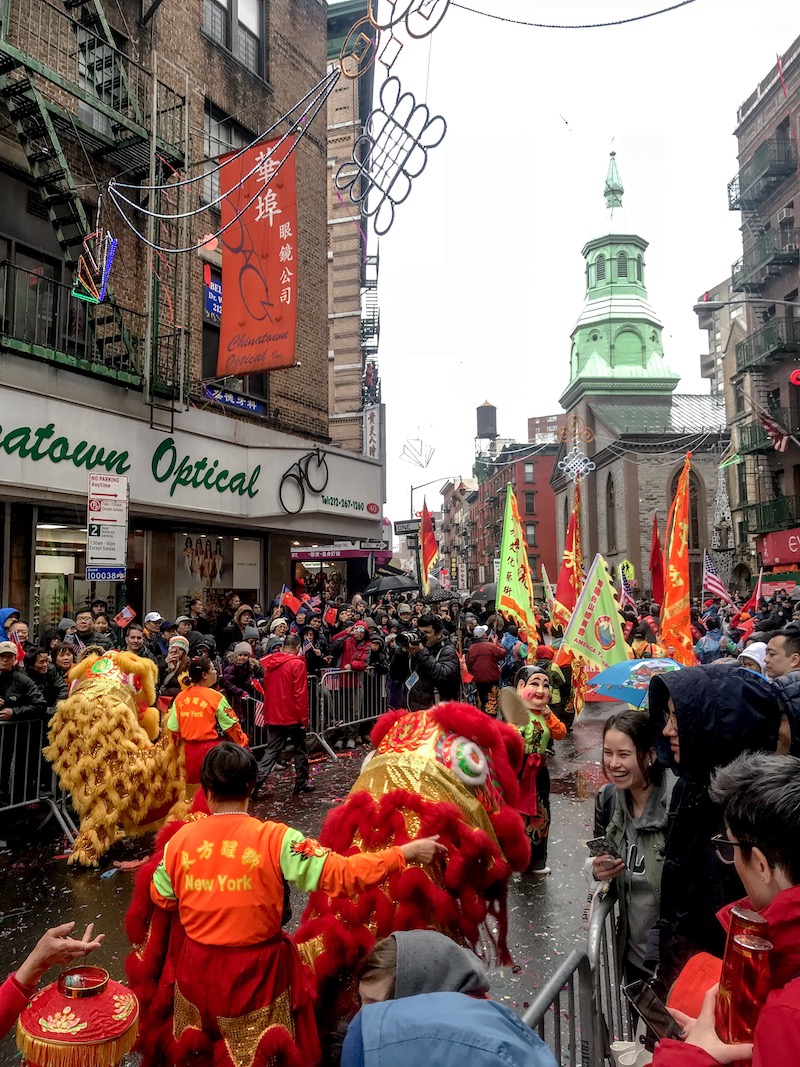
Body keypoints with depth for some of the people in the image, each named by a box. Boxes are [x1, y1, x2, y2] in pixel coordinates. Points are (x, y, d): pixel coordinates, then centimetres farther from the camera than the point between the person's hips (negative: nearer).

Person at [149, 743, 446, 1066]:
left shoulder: (180, 839, -11)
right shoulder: (275, 839, -22)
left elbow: (162, 898, 5)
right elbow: (341, 874, -25)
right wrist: (406, 853, -19)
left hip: (197, 969, 3)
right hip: (256, 971, -3)